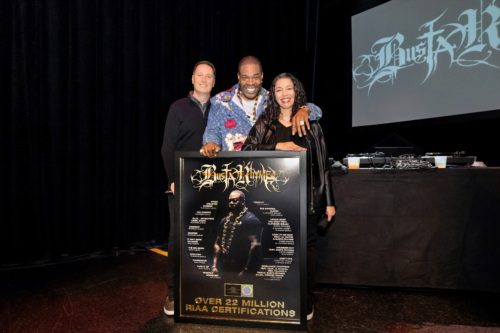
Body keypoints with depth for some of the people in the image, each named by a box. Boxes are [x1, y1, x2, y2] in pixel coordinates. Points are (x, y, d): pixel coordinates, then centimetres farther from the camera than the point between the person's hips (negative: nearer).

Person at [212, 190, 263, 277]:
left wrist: (246, 270, -22)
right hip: (224, 268, 7)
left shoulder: (251, 220, -10)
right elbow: (217, 244, 18)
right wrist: (215, 265, 10)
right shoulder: (225, 220, 13)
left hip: (241, 270, -7)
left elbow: (255, 245, -18)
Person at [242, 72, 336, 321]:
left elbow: (323, 163, 4)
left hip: (306, 195, -1)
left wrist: (329, 201, 1)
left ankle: (306, 302, 18)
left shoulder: (310, 123, 4)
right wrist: (277, 146, -17)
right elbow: (246, 150, -5)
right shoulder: (265, 123, 7)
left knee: (306, 245, 3)